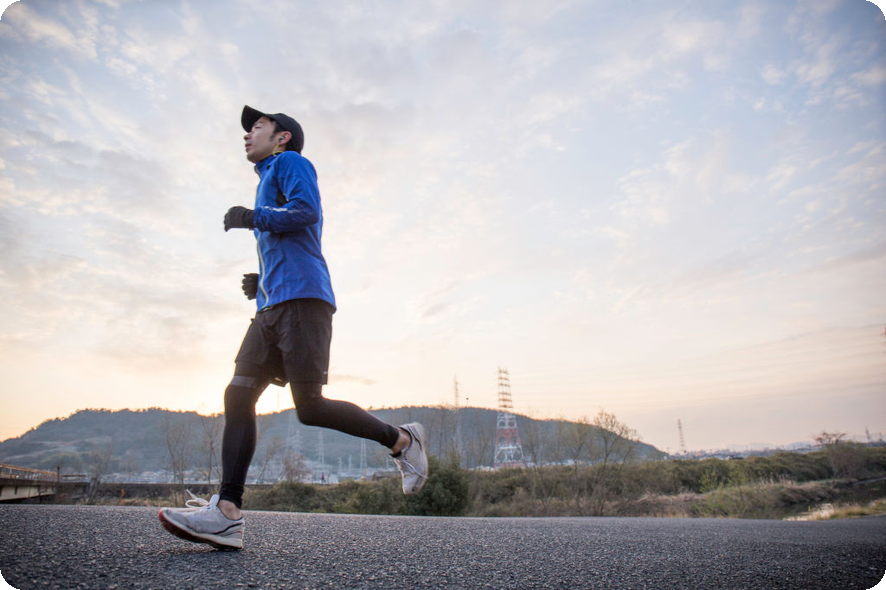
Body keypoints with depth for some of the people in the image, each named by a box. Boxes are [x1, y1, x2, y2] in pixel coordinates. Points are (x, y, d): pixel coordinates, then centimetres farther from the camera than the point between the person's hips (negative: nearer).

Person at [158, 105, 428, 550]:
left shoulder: (290, 162, 9)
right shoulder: (267, 182, 35)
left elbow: (307, 210, -12)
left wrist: (252, 218, -3)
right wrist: (261, 282, 19)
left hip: (302, 299, -9)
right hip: (272, 307, 9)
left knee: (309, 406, -13)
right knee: (238, 395, -5)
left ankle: (401, 440, 3)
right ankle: (227, 513, -7)